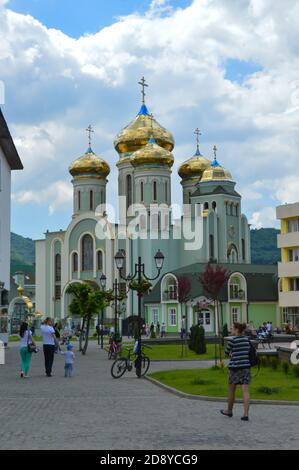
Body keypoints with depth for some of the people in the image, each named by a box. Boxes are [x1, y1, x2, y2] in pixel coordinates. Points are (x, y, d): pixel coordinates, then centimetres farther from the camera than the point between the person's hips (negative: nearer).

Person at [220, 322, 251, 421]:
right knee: (245, 391, -2)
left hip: (235, 367, -4)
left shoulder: (232, 340, -10)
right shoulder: (247, 339, 5)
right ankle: (246, 414, -8)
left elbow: (227, 353, 0)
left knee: (231, 390, 14)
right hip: (246, 366, 4)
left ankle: (229, 411, 30)